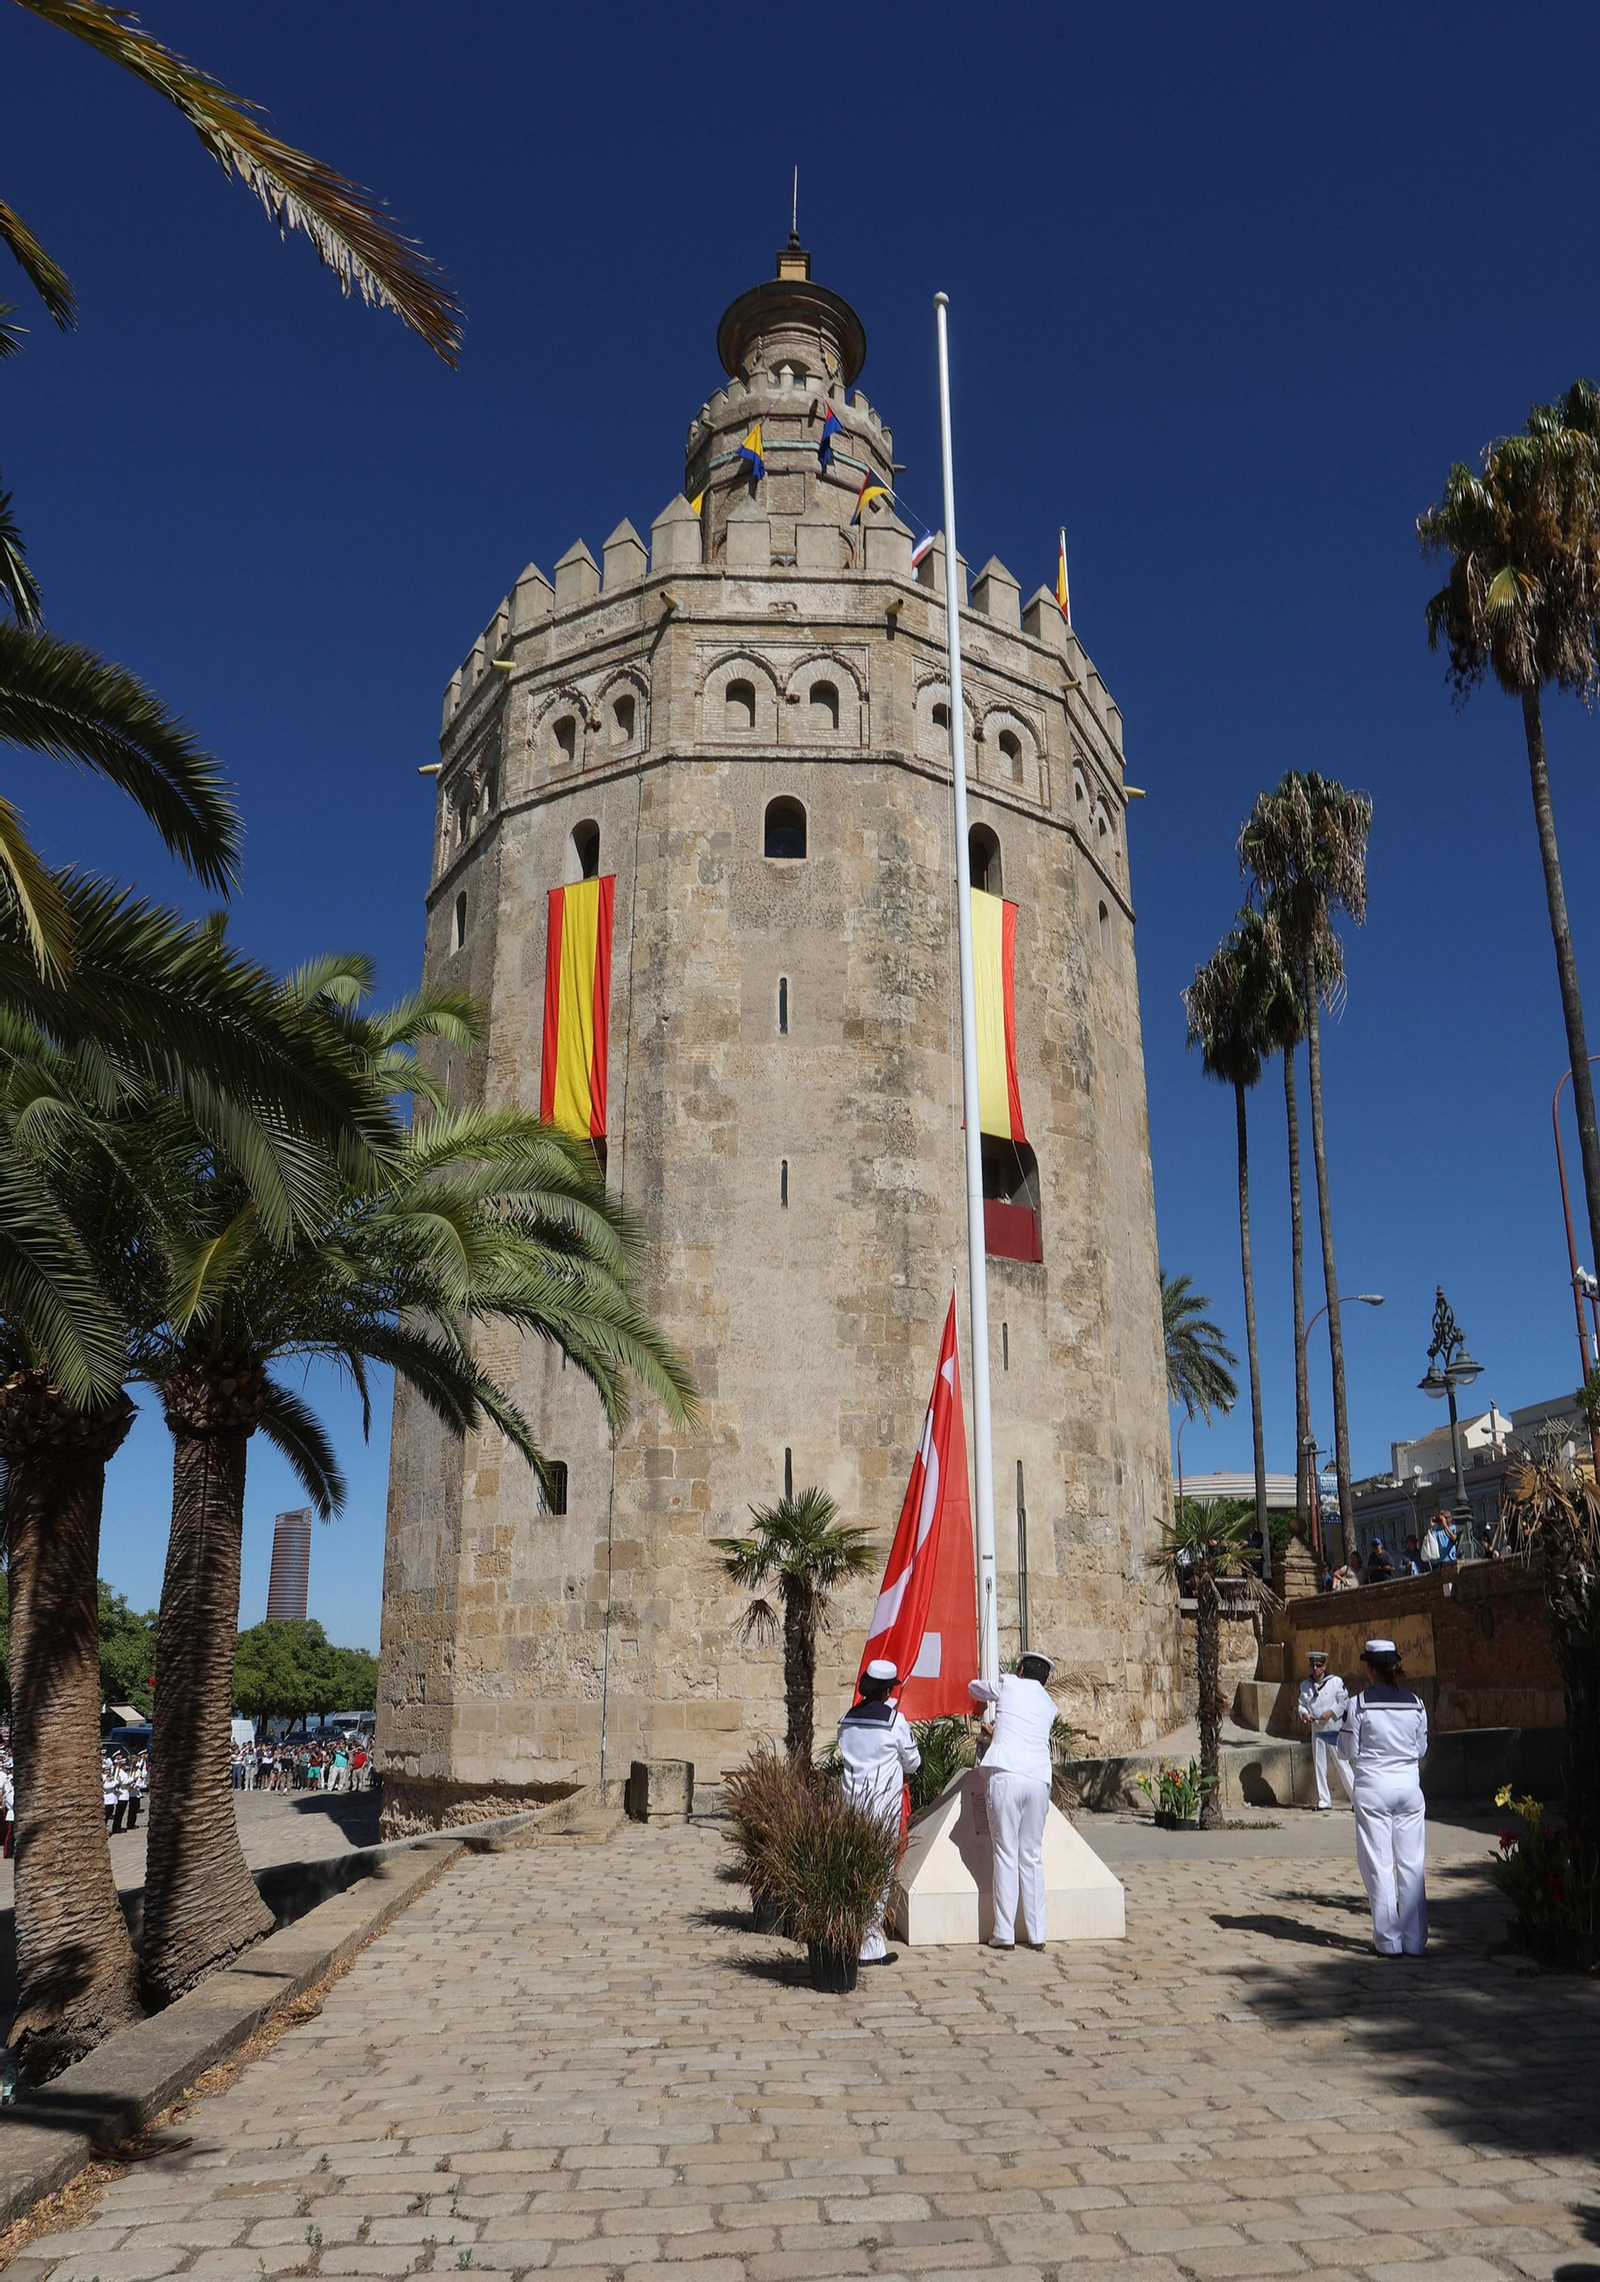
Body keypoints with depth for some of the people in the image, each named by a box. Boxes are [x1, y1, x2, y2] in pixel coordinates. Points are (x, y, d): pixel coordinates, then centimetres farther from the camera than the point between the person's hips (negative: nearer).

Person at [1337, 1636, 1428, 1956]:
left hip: (1373, 1786, -3)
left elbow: (1348, 1751, -5)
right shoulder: (1415, 1703, 0)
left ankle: (1389, 1940, 8)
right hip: (1408, 1784, 3)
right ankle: (1414, 1940, 12)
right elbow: (1421, 1748, 9)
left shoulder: (1360, 1704, -10)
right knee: (1412, 1864, 9)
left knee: (1379, 1865, 5)